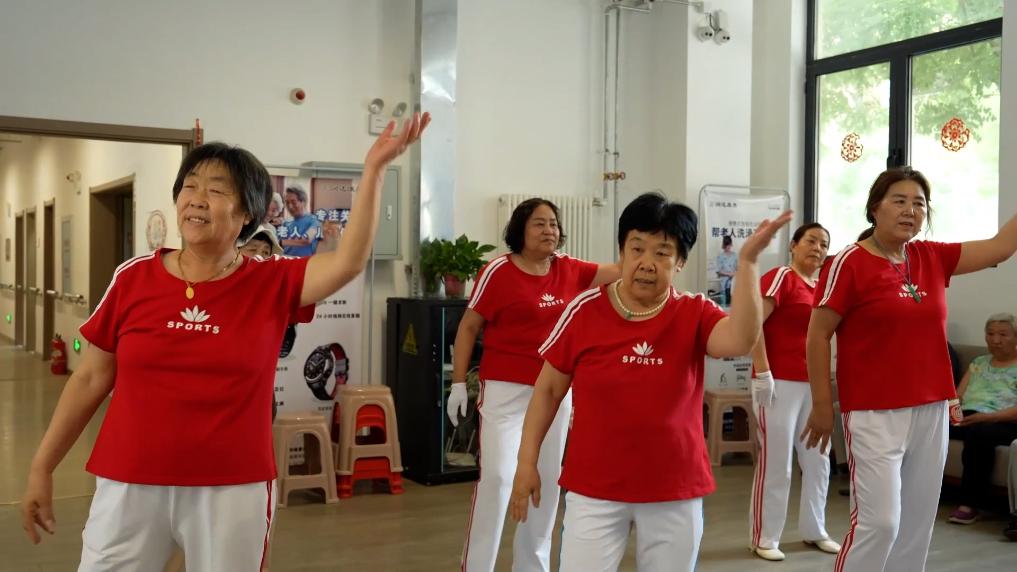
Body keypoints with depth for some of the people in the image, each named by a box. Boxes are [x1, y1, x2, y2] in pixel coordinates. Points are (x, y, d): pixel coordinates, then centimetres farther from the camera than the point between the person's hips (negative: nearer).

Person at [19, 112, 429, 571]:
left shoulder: (271, 283, -3)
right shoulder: (134, 278, 0)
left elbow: (348, 262, -19)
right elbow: (90, 378, 6)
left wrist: (373, 171, -24)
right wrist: (41, 467, 8)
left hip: (234, 489, -1)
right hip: (129, 484, 1)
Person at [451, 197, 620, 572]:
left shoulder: (568, 270, 5)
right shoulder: (499, 271, -9)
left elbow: (619, 273, 11)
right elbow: (468, 327, -4)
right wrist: (458, 383, -7)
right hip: (507, 390, -5)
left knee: (547, 479, 12)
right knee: (497, 476, -10)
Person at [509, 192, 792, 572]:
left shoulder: (695, 315, -4)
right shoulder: (585, 310, -5)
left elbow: (740, 340, -27)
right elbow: (548, 390, 3)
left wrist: (747, 261, -30)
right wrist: (527, 461, 1)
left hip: (675, 491, 1)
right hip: (594, 489, -1)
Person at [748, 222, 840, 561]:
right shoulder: (781, 277, -9)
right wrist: (762, 372, -21)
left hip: (813, 385, 8)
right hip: (779, 383, -8)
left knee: (818, 461, 14)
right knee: (776, 462, -2)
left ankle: (814, 531, 29)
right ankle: (765, 539, 10)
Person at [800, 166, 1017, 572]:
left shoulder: (933, 258, 7)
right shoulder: (850, 263, -10)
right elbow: (817, 336, -9)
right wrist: (822, 406, -9)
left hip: (930, 410, 6)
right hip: (875, 414, -6)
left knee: (917, 522, 11)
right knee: (879, 521, -9)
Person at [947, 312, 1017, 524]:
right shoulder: (978, 362, 27)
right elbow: (957, 396, 19)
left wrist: (988, 416, -18)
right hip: (966, 417, 5)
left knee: (979, 432, -41)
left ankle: (970, 504, -34)